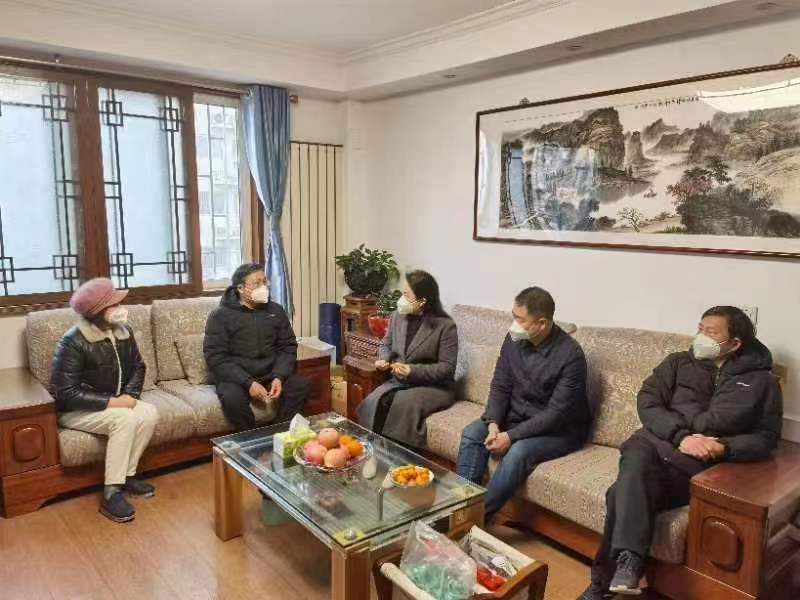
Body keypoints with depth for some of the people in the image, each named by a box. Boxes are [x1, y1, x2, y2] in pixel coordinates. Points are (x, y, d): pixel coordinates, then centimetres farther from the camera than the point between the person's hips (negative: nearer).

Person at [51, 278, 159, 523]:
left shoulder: (123, 332, -3)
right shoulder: (73, 342, -23)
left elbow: (138, 366, 8)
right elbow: (66, 393, -25)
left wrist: (130, 395, -11)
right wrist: (112, 402, -29)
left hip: (114, 403, 6)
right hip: (75, 410, -6)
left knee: (150, 413, -20)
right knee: (124, 419, -31)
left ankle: (126, 475, -5)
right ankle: (111, 494, -22)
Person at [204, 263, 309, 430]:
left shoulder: (276, 310, 9)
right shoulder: (220, 316, -3)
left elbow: (288, 348, 7)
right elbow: (216, 358, -11)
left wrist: (279, 377, -13)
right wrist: (248, 383, -22)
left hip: (271, 375, 3)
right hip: (236, 378, -3)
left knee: (301, 385, -22)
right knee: (232, 397, -34)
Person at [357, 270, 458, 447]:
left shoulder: (445, 325, -12)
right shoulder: (398, 315, 5)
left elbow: (447, 367, -13)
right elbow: (386, 344, 20)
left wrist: (414, 371, -24)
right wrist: (384, 359, -4)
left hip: (435, 387, -4)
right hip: (399, 381, 5)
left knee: (403, 403, -33)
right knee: (374, 401, -25)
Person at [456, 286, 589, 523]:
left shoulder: (570, 354, -24)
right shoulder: (514, 340, -6)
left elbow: (557, 413, -24)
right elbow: (500, 386, 0)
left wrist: (511, 436, -27)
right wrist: (493, 423, -17)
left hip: (560, 430, -6)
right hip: (517, 415, 6)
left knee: (518, 451, -32)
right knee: (472, 433, -16)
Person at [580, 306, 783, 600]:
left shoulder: (762, 380, 15)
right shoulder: (678, 362, 17)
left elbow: (767, 436, 9)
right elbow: (647, 402, 6)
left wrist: (724, 448, -12)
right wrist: (680, 436, -12)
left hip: (705, 463, -2)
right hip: (659, 441, 2)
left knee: (625, 494, -30)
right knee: (637, 454, -38)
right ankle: (628, 560, -39)